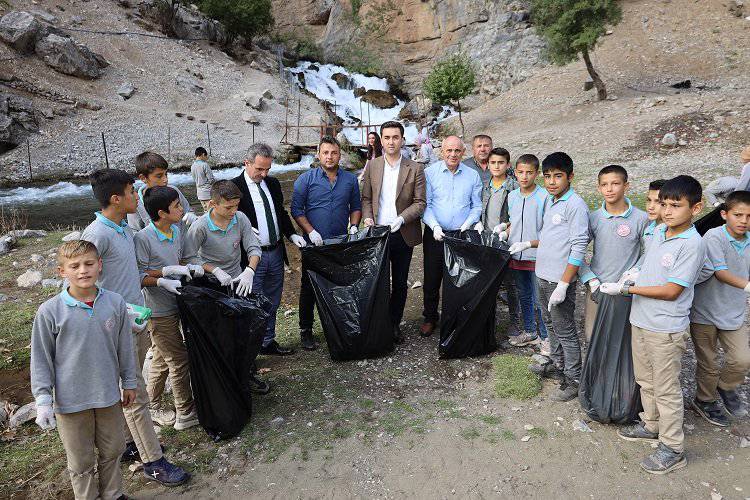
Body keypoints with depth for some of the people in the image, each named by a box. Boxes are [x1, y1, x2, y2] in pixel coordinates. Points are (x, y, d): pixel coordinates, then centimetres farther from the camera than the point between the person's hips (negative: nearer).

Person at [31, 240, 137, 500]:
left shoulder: (115, 303, -8)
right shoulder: (50, 311, -14)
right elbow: (41, 359, -5)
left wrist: (129, 382, 11)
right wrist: (43, 400, -7)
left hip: (109, 395, 3)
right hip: (70, 400, -2)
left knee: (112, 451, 20)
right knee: (81, 461, 14)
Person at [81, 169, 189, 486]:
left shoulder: (125, 228, 8)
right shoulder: (96, 235, -19)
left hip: (137, 320, 8)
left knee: (130, 390, 19)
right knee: (136, 396, 1)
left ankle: (129, 444, 35)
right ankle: (153, 461, 13)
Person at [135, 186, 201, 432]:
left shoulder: (177, 231, 3)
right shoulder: (143, 238, -19)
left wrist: (190, 267, -5)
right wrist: (163, 278, -26)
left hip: (173, 305, 8)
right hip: (158, 310, -8)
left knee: (161, 360, 21)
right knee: (179, 361, 1)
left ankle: (151, 409, 38)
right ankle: (186, 414, 17)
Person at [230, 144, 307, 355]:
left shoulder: (273, 183, 8)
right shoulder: (234, 187, -11)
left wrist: (291, 234, 3)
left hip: (276, 253, 6)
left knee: (272, 304, 17)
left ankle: (268, 342, 33)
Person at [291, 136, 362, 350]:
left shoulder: (350, 179, 7)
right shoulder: (306, 179, -3)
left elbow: (356, 206, 14)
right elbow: (296, 209, -4)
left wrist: (353, 227, -3)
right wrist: (311, 231, -14)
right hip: (314, 244, -2)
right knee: (309, 288, 5)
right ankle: (306, 330, 18)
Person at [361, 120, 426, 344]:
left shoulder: (415, 169, -2)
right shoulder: (372, 166, 4)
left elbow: (420, 202, -4)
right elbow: (366, 198, 8)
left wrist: (402, 218, -19)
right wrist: (367, 217, -10)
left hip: (403, 235, -1)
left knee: (400, 283, 10)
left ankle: (394, 324, 25)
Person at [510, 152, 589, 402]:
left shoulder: (575, 205, -16)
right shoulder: (549, 201, 10)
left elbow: (578, 248, -20)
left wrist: (563, 285, -23)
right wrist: (528, 244, 12)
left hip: (560, 279, -9)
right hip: (543, 275, 9)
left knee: (565, 330, 3)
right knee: (550, 323, 21)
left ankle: (573, 380, 17)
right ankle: (558, 364, 39)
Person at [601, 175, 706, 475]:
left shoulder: (692, 244, -19)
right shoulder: (658, 232, 4)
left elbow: (671, 291, -20)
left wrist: (626, 289, -18)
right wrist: (632, 282, -1)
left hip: (666, 328, -7)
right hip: (641, 321, 7)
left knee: (666, 389, 5)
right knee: (645, 380, 22)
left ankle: (673, 449, 20)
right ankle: (651, 425, 42)